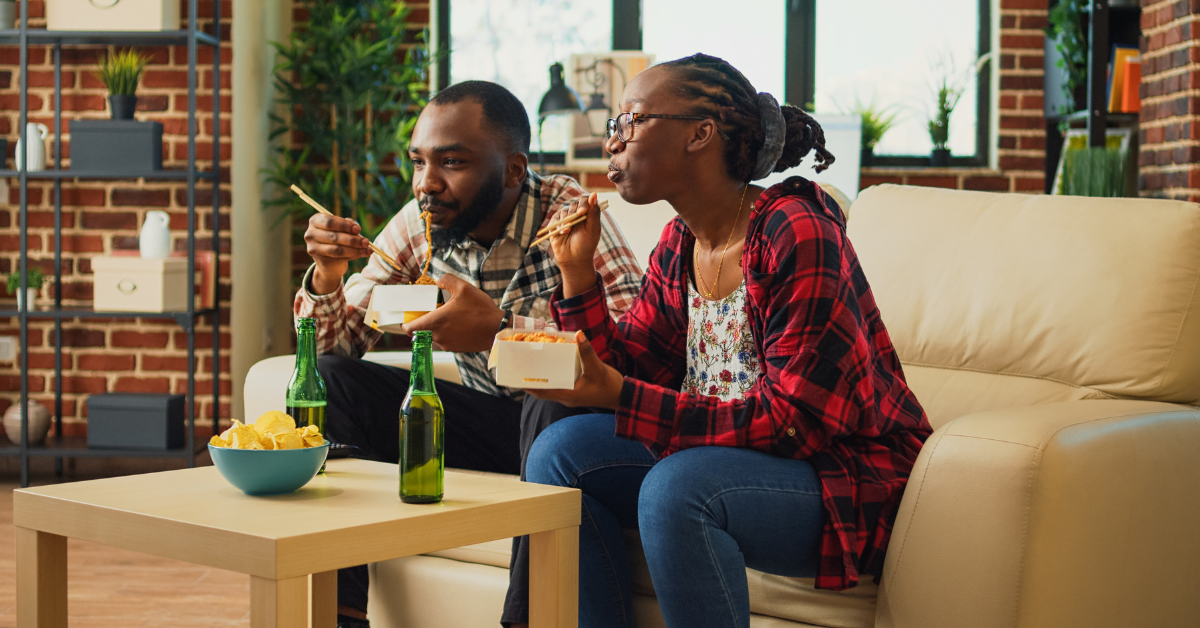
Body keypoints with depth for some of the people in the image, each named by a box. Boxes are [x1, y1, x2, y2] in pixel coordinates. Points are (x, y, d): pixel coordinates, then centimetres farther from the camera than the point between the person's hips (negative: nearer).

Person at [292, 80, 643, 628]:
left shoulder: (565, 210, -18)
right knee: (326, 380, -10)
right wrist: (327, 275, -20)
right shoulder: (419, 224, -3)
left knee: (559, 399, -38)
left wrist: (502, 327, -40)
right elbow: (336, 345, 2)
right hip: (484, 416, 5)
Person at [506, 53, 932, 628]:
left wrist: (619, 397, -28)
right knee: (562, 449, -7)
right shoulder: (678, 246, 7)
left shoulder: (796, 233, -19)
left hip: (845, 480, -8)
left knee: (676, 486, -33)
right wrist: (577, 271, -4)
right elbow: (626, 373, 7)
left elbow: (791, 421, -23)